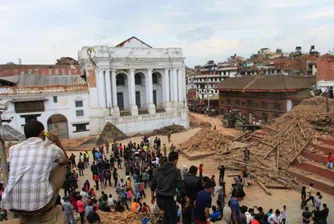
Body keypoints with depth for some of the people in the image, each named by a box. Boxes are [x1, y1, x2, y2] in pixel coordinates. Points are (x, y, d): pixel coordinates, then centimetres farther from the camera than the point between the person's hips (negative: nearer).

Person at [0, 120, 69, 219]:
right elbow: (66, 161, 25)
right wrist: (58, 142, 25)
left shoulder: (13, 149, 11)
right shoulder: (52, 148, 1)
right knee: (61, 166, 20)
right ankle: (48, 206, 21)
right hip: (40, 203, -4)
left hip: (11, 204, 4)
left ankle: (25, 213, 26)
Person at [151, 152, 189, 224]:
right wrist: (186, 199, 3)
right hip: (169, 199, -6)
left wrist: (152, 197, 21)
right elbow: (180, 187, -12)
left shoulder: (158, 169, 3)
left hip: (159, 199, 6)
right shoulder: (176, 171, -13)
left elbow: (153, 185, 8)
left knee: (167, 212, 33)